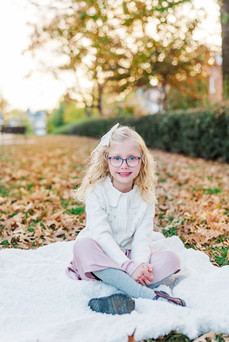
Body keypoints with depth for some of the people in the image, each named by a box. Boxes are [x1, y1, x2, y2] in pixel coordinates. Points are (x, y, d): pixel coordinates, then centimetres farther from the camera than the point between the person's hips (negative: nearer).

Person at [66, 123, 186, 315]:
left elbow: (142, 237, -8)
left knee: (171, 259, -19)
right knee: (83, 246, -35)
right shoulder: (96, 191, -12)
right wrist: (129, 266, -30)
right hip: (103, 256, -3)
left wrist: (140, 264, -29)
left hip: (131, 256, 3)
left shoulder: (146, 196, -1)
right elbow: (102, 235, -21)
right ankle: (150, 295, -40)